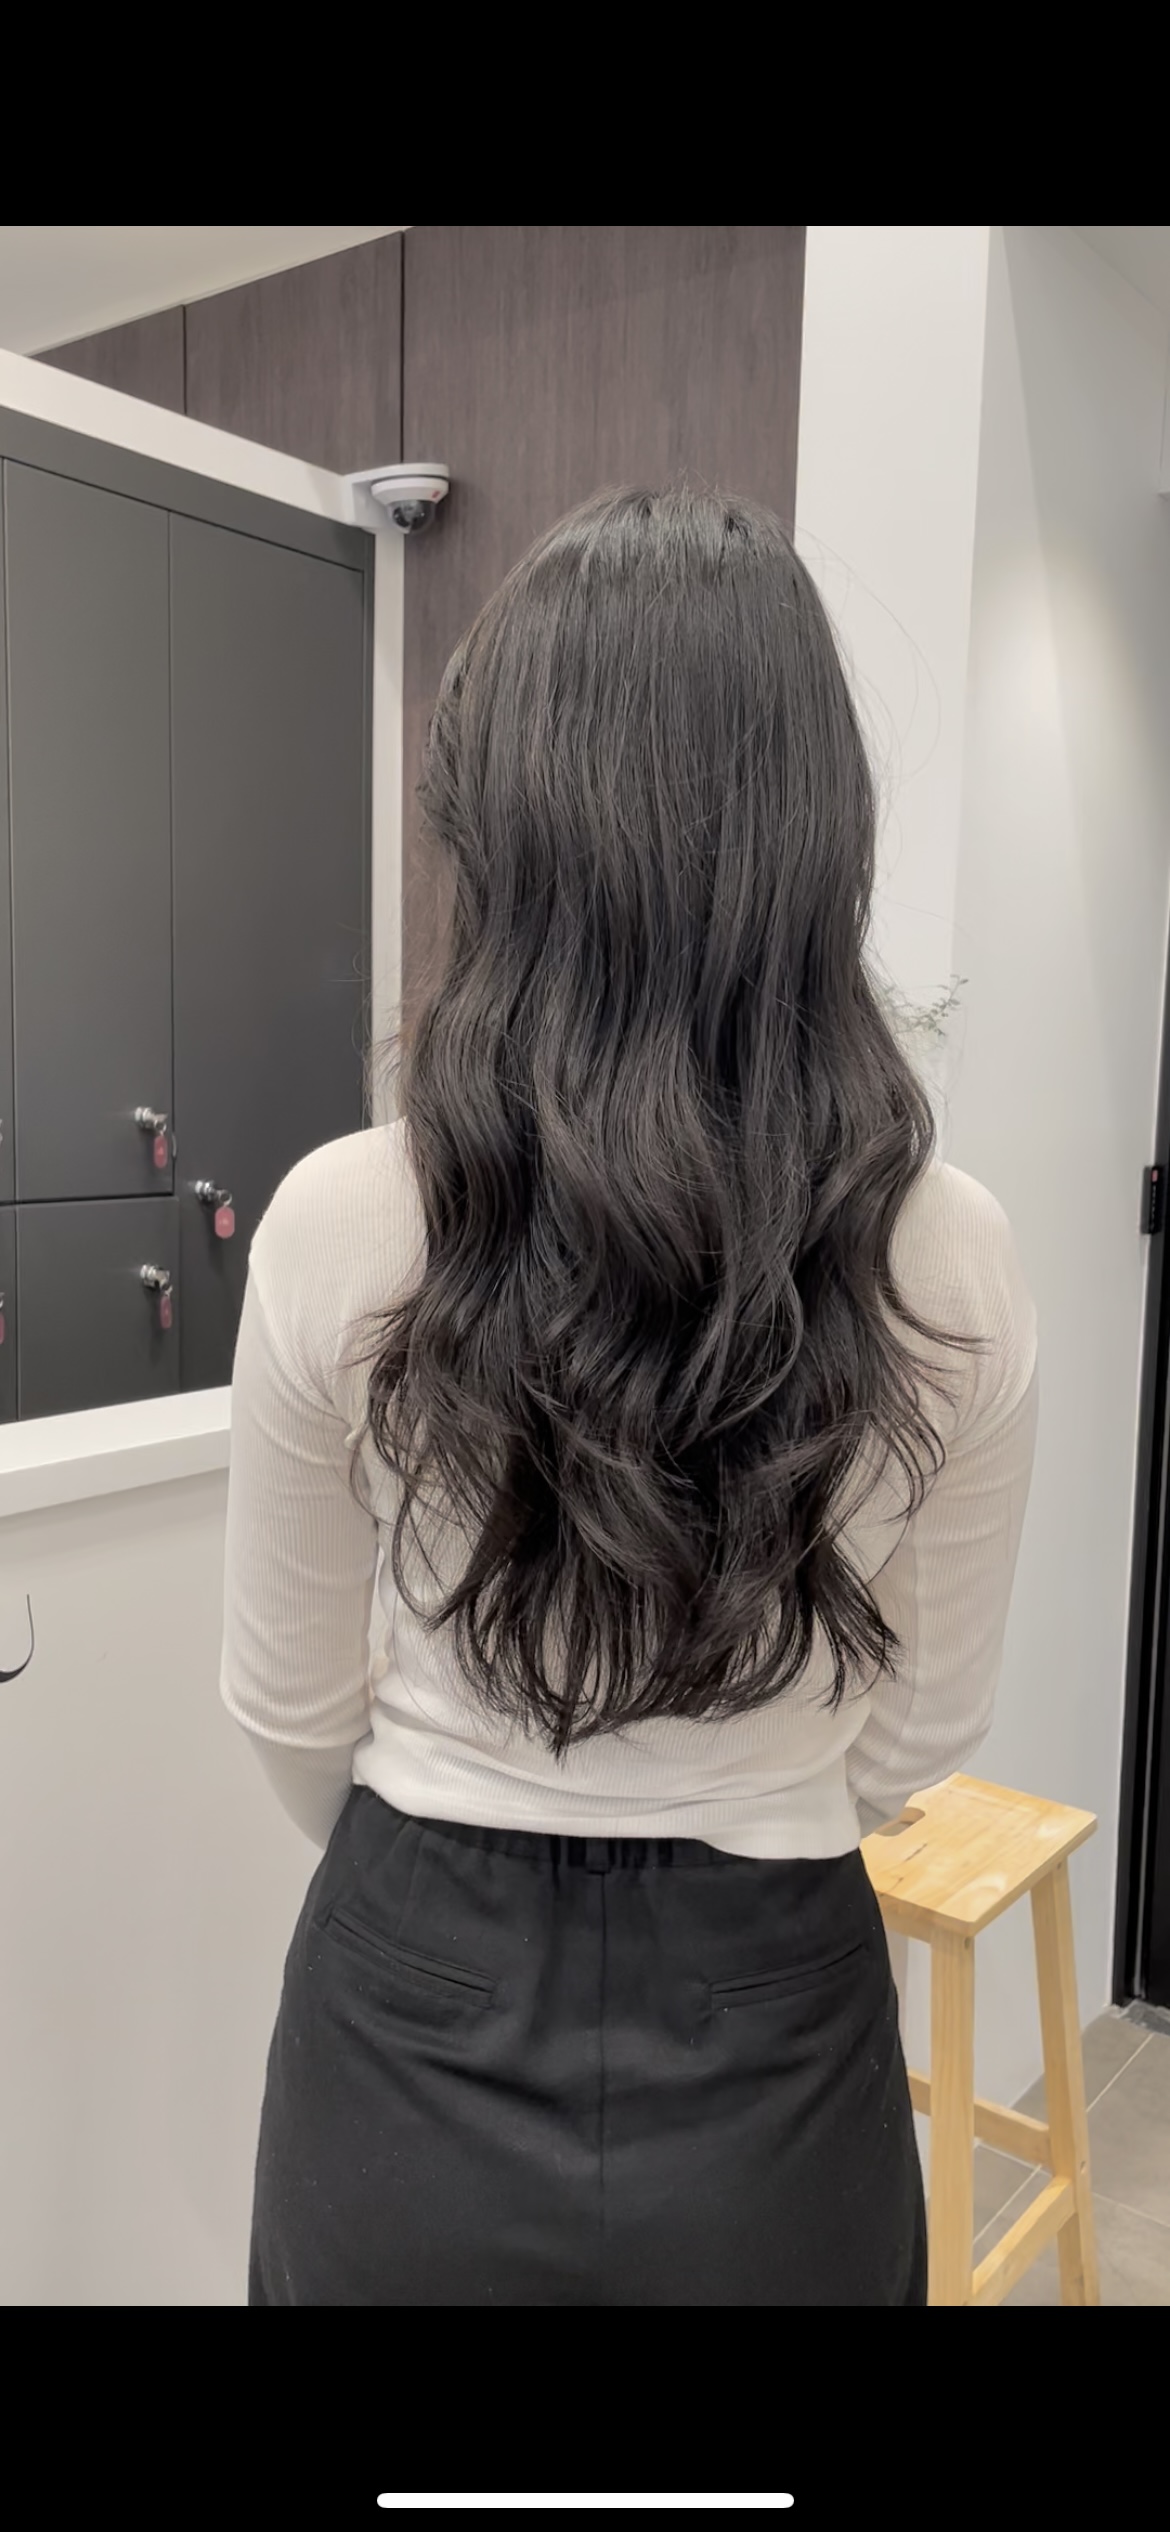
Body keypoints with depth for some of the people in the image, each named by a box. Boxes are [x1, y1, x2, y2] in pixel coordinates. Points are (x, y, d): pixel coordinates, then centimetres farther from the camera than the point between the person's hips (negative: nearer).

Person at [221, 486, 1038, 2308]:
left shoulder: (339, 1226, -19)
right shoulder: (954, 1262, -17)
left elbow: (292, 1715, -6)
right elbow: (927, 1726, -3)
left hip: (417, 2018, 0)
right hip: (770, 2032, 1)